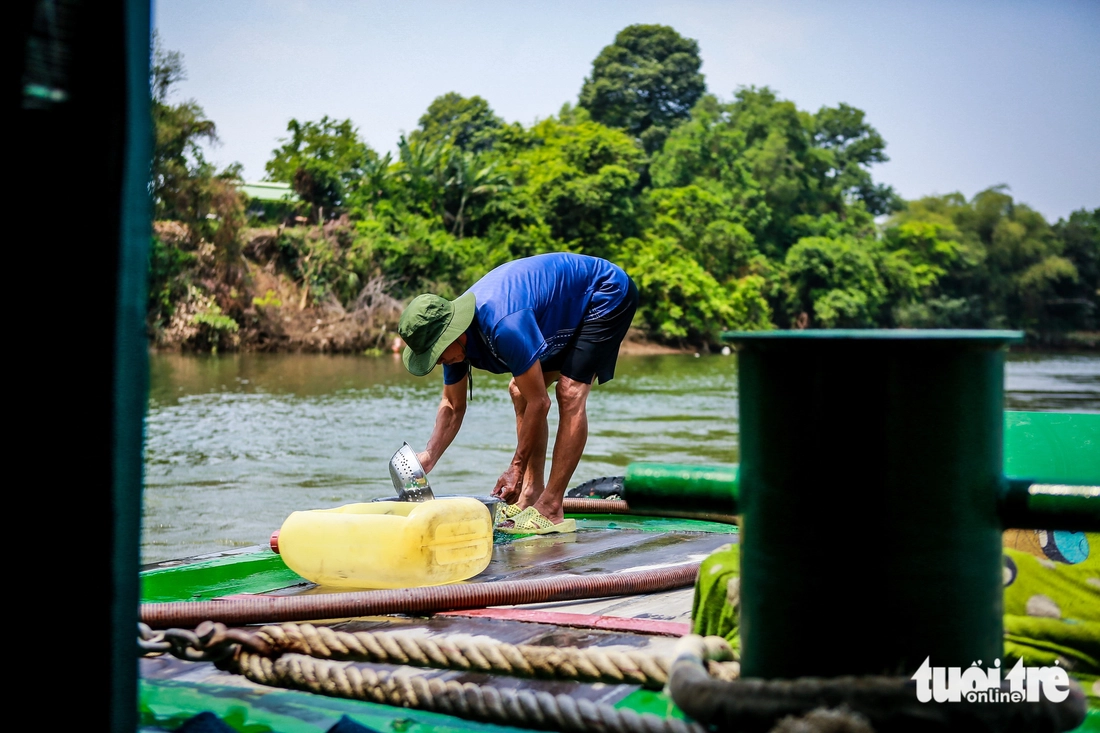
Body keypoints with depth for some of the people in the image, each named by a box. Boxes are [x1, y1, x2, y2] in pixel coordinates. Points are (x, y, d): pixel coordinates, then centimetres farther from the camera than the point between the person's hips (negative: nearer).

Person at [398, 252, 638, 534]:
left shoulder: (503, 325, -38)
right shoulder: (451, 329, -10)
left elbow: (539, 403, -29)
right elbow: (453, 405, 2)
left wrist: (517, 467, -22)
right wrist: (429, 457, -12)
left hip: (608, 295, -9)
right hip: (572, 307, 9)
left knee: (570, 393, -21)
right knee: (520, 391, 5)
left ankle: (550, 512, -20)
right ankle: (531, 494, 8)